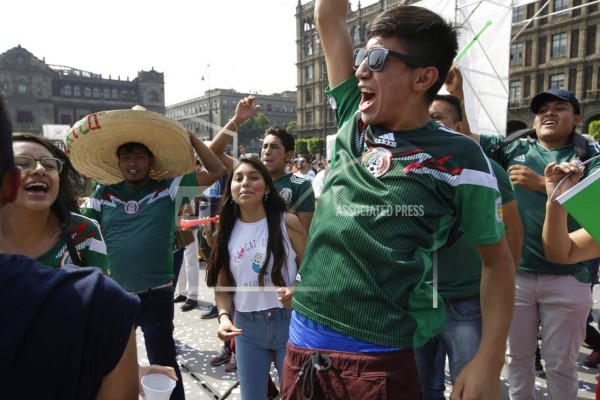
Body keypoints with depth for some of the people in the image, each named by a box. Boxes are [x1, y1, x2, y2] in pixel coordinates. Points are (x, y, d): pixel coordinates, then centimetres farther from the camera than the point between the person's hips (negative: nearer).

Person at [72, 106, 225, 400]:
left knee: (163, 366, 11)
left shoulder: (169, 189, -5)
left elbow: (216, 171, -9)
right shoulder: (103, 195, 2)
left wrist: (190, 137, -7)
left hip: (156, 295, -3)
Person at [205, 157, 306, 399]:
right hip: (246, 326, 3)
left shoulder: (286, 222, -9)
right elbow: (222, 284, 5)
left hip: (289, 321, -2)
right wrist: (224, 316, -12)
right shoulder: (227, 231, 1)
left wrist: (298, 290, -22)